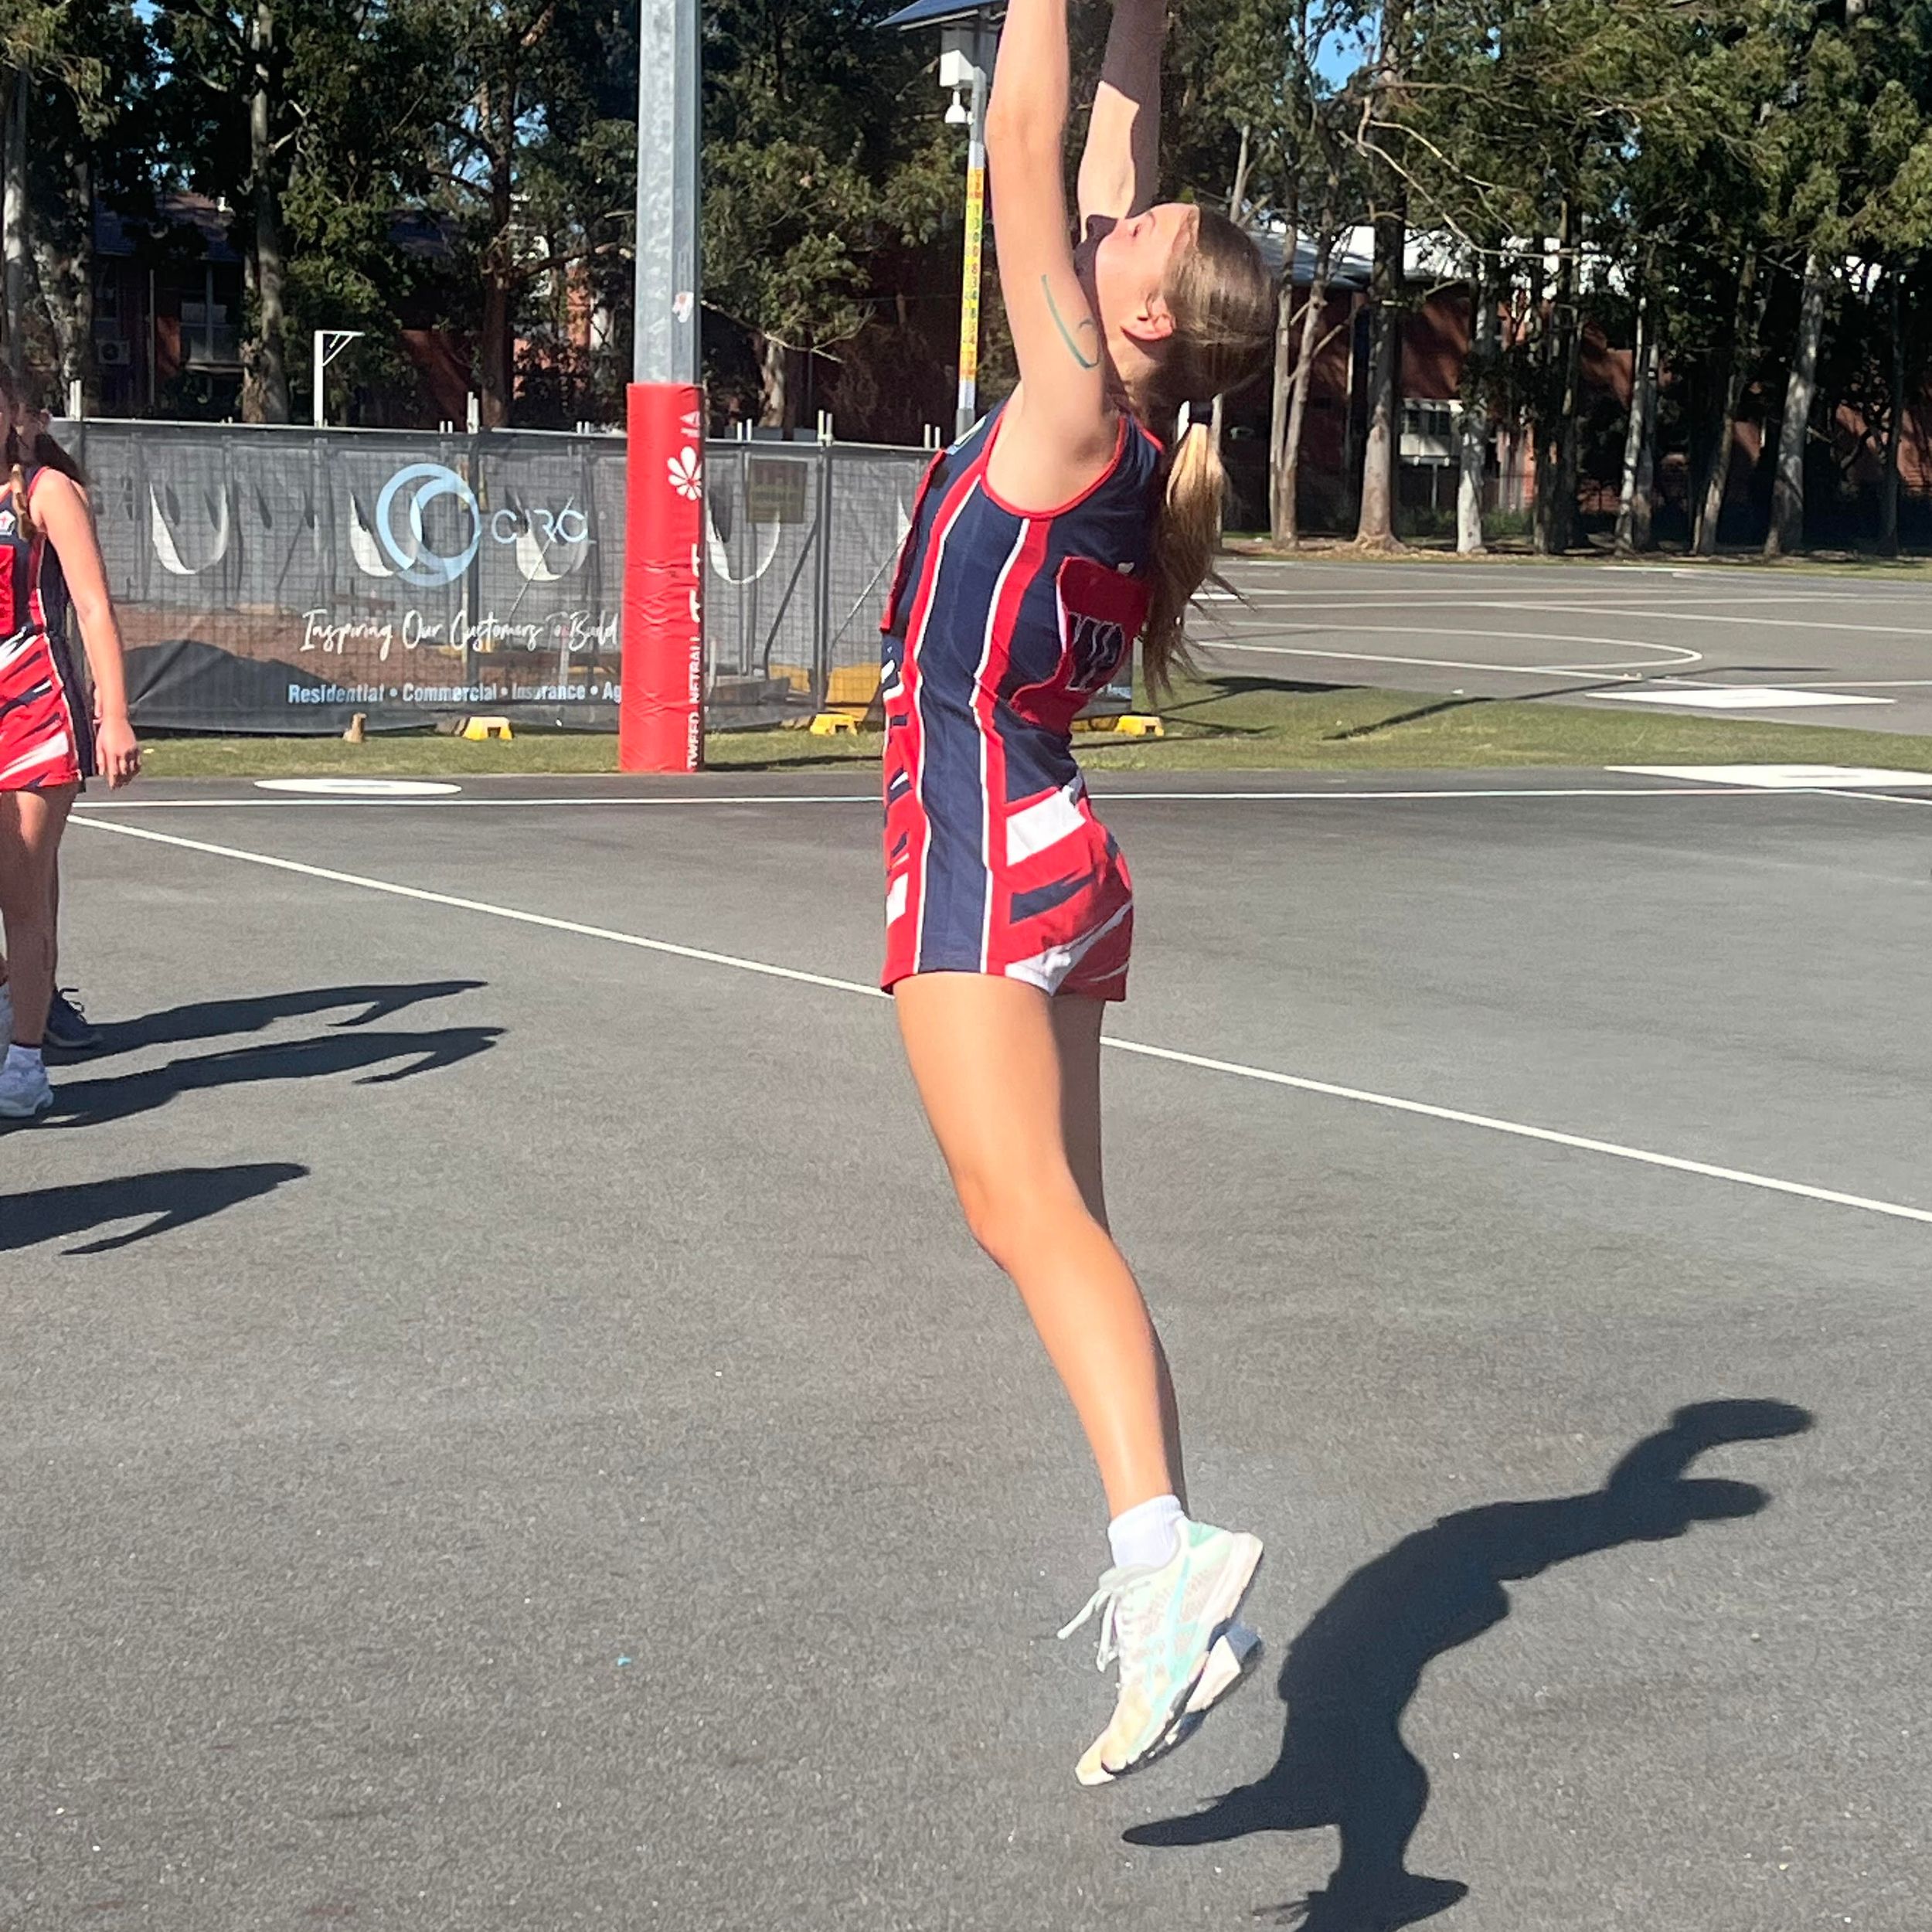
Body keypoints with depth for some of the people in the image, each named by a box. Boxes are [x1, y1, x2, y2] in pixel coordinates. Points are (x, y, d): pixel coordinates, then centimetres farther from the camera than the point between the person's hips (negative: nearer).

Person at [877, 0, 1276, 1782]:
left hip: (989, 853, -9)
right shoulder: (1124, 432, 11)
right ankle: (1168, 1597, 7)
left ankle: (1166, 1555, -31)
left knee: (1038, 1215, -20)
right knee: (1050, 1228, 8)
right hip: (1046, 856, 9)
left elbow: (1030, 144, -8)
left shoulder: (1077, 411, -10)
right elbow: (1104, 160, 20)